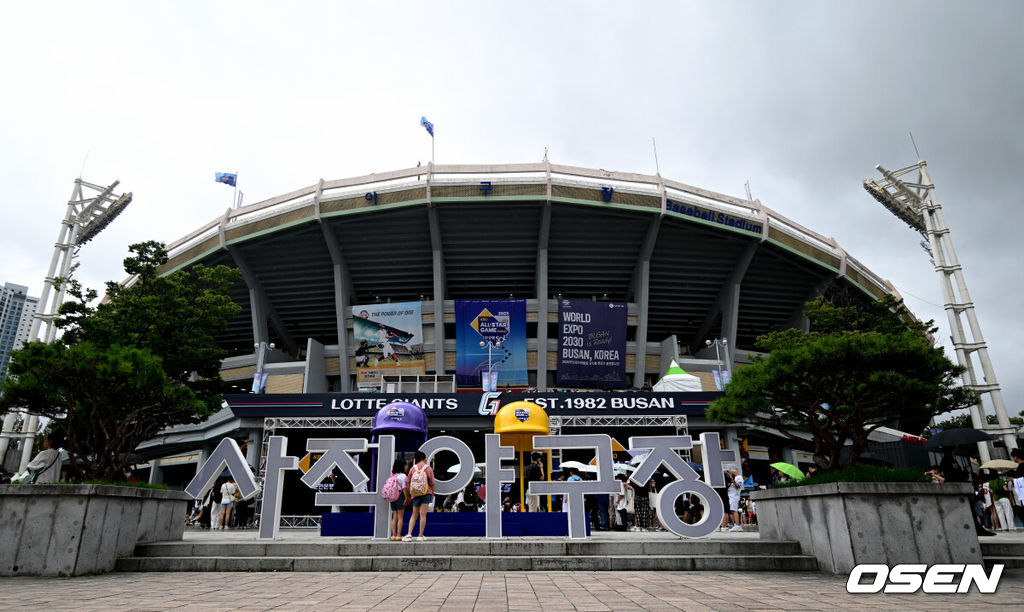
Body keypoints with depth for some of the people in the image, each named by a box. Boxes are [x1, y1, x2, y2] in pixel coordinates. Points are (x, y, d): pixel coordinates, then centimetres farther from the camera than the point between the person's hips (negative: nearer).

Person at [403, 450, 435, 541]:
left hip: (415, 495, 3)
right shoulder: (428, 468, -3)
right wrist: (432, 494, 11)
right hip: (426, 494, -3)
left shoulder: (412, 469, 3)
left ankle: (409, 534, 0)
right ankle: (421, 536, 3)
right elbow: (432, 483, -3)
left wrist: (408, 496, 15)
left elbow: (408, 484, 5)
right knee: (423, 515, 1)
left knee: (414, 515, 12)